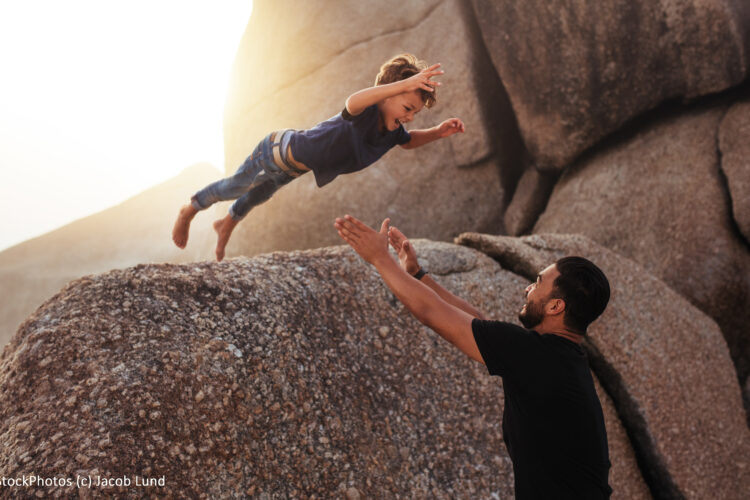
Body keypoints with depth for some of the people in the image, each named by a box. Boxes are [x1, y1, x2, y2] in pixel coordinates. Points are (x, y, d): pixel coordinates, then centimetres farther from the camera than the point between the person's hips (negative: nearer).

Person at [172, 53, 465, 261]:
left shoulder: (392, 129, -16)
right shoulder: (366, 114, -41)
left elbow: (408, 142, 8)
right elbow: (353, 102, -67)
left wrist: (438, 132, -11)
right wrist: (405, 84, -79)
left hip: (294, 167, 8)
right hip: (277, 150, -8)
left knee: (259, 195, 35)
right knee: (233, 187, 19)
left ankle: (227, 224, 65)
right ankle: (188, 213, 48)